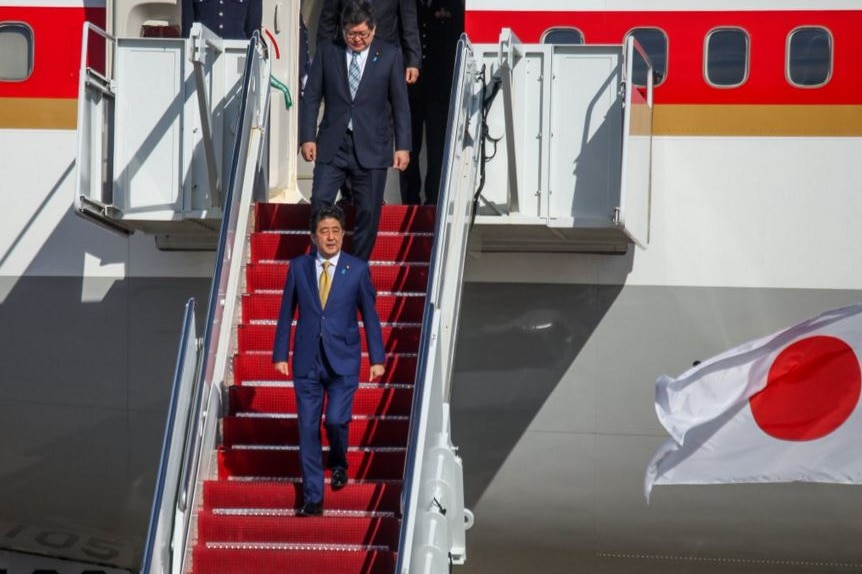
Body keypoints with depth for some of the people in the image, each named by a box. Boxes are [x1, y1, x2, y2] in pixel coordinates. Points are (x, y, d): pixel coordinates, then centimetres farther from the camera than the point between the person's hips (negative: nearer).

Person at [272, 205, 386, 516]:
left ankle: (339, 464, 20)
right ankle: (313, 498, 8)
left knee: (336, 420, -14)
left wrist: (377, 358, 3)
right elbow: (286, 313, 8)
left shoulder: (358, 269, 0)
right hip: (307, 360, 2)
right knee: (308, 429, 1)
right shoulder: (298, 267, 3)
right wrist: (280, 354, 5)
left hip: (343, 361, -2)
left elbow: (369, 314, 5)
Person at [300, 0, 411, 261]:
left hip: (371, 148, -1)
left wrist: (403, 146, -2)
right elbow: (311, 98, 6)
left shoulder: (390, 55, 2)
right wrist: (307, 138, -3)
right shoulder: (326, 52, 4)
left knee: (368, 212, 2)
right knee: (320, 202, -9)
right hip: (332, 145, 1)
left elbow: (400, 103, 3)